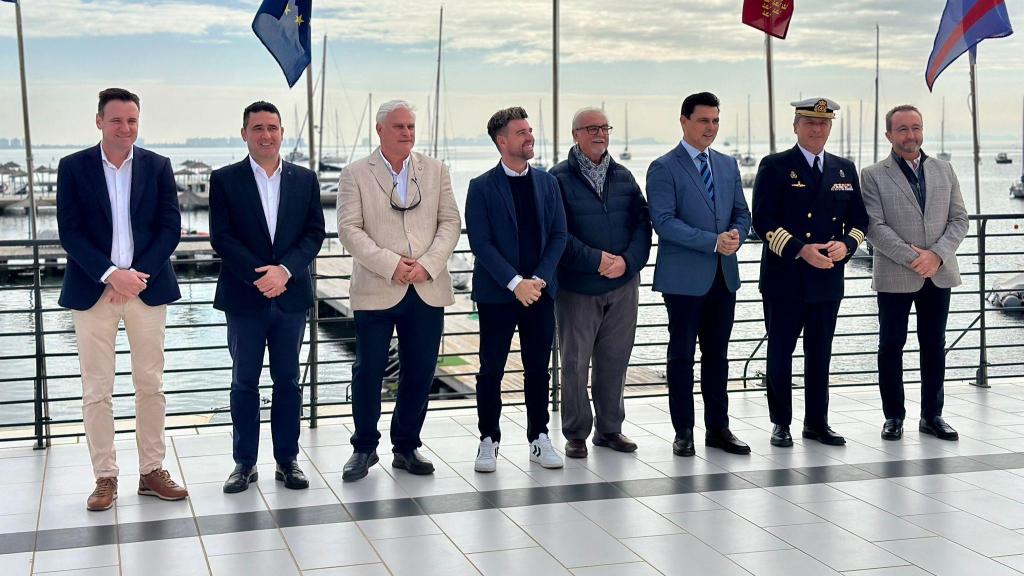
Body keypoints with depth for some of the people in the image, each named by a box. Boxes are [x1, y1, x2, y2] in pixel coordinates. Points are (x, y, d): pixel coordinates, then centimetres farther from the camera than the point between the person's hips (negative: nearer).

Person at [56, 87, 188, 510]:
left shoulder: (157, 167, 6)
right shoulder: (73, 167, 2)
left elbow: (170, 227, 2)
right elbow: (69, 232, -4)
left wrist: (138, 274, -11)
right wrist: (110, 274, -16)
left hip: (147, 287, 1)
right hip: (92, 291, -1)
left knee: (150, 384, 6)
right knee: (97, 390, 1)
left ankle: (152, 471, 15)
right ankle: (105, 477, 9)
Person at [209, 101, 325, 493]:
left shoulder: (305, 180, 7)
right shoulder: (225, 180, 1)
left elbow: (314, 233, 1)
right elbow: (221, 236, -6)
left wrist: (285, 270, -14)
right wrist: (258, 276, -16)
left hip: (291, 295, 2)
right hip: (244, 298, -2)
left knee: (288, 380, 8)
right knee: (244, 382, 5)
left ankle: (287, 460, 16)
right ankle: (245, 464, 13)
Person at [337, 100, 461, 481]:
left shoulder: (435, 171, 11)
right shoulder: (355, 175, 2)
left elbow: (450, 222, 5)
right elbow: (349, 229, -6)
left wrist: (428, 265, -10)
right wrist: (392, 265, -15)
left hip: (428, 290, 3)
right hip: (376, 290, -3)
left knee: (420, 373, 7)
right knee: (368, 371, 2)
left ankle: (406, 446, 21)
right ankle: (364, 448, 17)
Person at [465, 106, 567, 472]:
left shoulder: (546, 183, 8)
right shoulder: (482, 187, -4)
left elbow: (558, 235, 5)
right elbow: (480, 243, -10)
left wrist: (539, 279, -8)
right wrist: (515, 283, -17)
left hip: (539, 291, 3)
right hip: (497, 293, -3)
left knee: (538, 370, 9)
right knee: (491, 371, 3)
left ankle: (539, 439, 18)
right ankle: (488, 441, 14)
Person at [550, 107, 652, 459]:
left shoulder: (623, 177, 11)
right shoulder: (559, 178, -4)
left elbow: (642, 223, 6)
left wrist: (628, 260, -10)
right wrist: (596, 259, -17)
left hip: (622, 285, 4)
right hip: (576, 287, -4)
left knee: (614, 360, 10)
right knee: (575, 363, 2)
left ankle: (609, 429, 23)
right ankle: (576, 434, 13)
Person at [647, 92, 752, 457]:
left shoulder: (728, 165, 13)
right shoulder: (664, 168, -6)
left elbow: (742, 213, 15)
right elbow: (664, 221, -15)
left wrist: (736, 234, -9)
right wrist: (714, 242, -19)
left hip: (724, 276, 6)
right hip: (684, 277, -5)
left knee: (717, 354, 11)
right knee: (682, 354, 3)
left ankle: (718, 428, 19)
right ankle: (683, 432, 10)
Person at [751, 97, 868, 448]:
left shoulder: (845, 169, 13)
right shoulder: (775, 167, -2)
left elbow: (859, 218, 14)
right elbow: (764, 221, -9)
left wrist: (845, 245, -7)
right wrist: (801, 250, -19)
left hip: (828, 278, 4)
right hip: (784, 278, -4)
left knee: (820, 354, 10)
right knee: (780, 353, 3)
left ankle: (817, 423, 20)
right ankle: (781, 424, 14)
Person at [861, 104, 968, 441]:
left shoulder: (944, 171, 10)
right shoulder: (873, 176, -2)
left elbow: (959, 219, 6)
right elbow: (875, 227, -10)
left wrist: (937, 254, -11)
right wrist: (913, 258, -18)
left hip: (939, 274, 3)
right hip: (894, 275, -3)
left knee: (934, 345, 8)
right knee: (891, 346, 2)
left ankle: (932, 415, 18)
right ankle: (894, 416, 13)